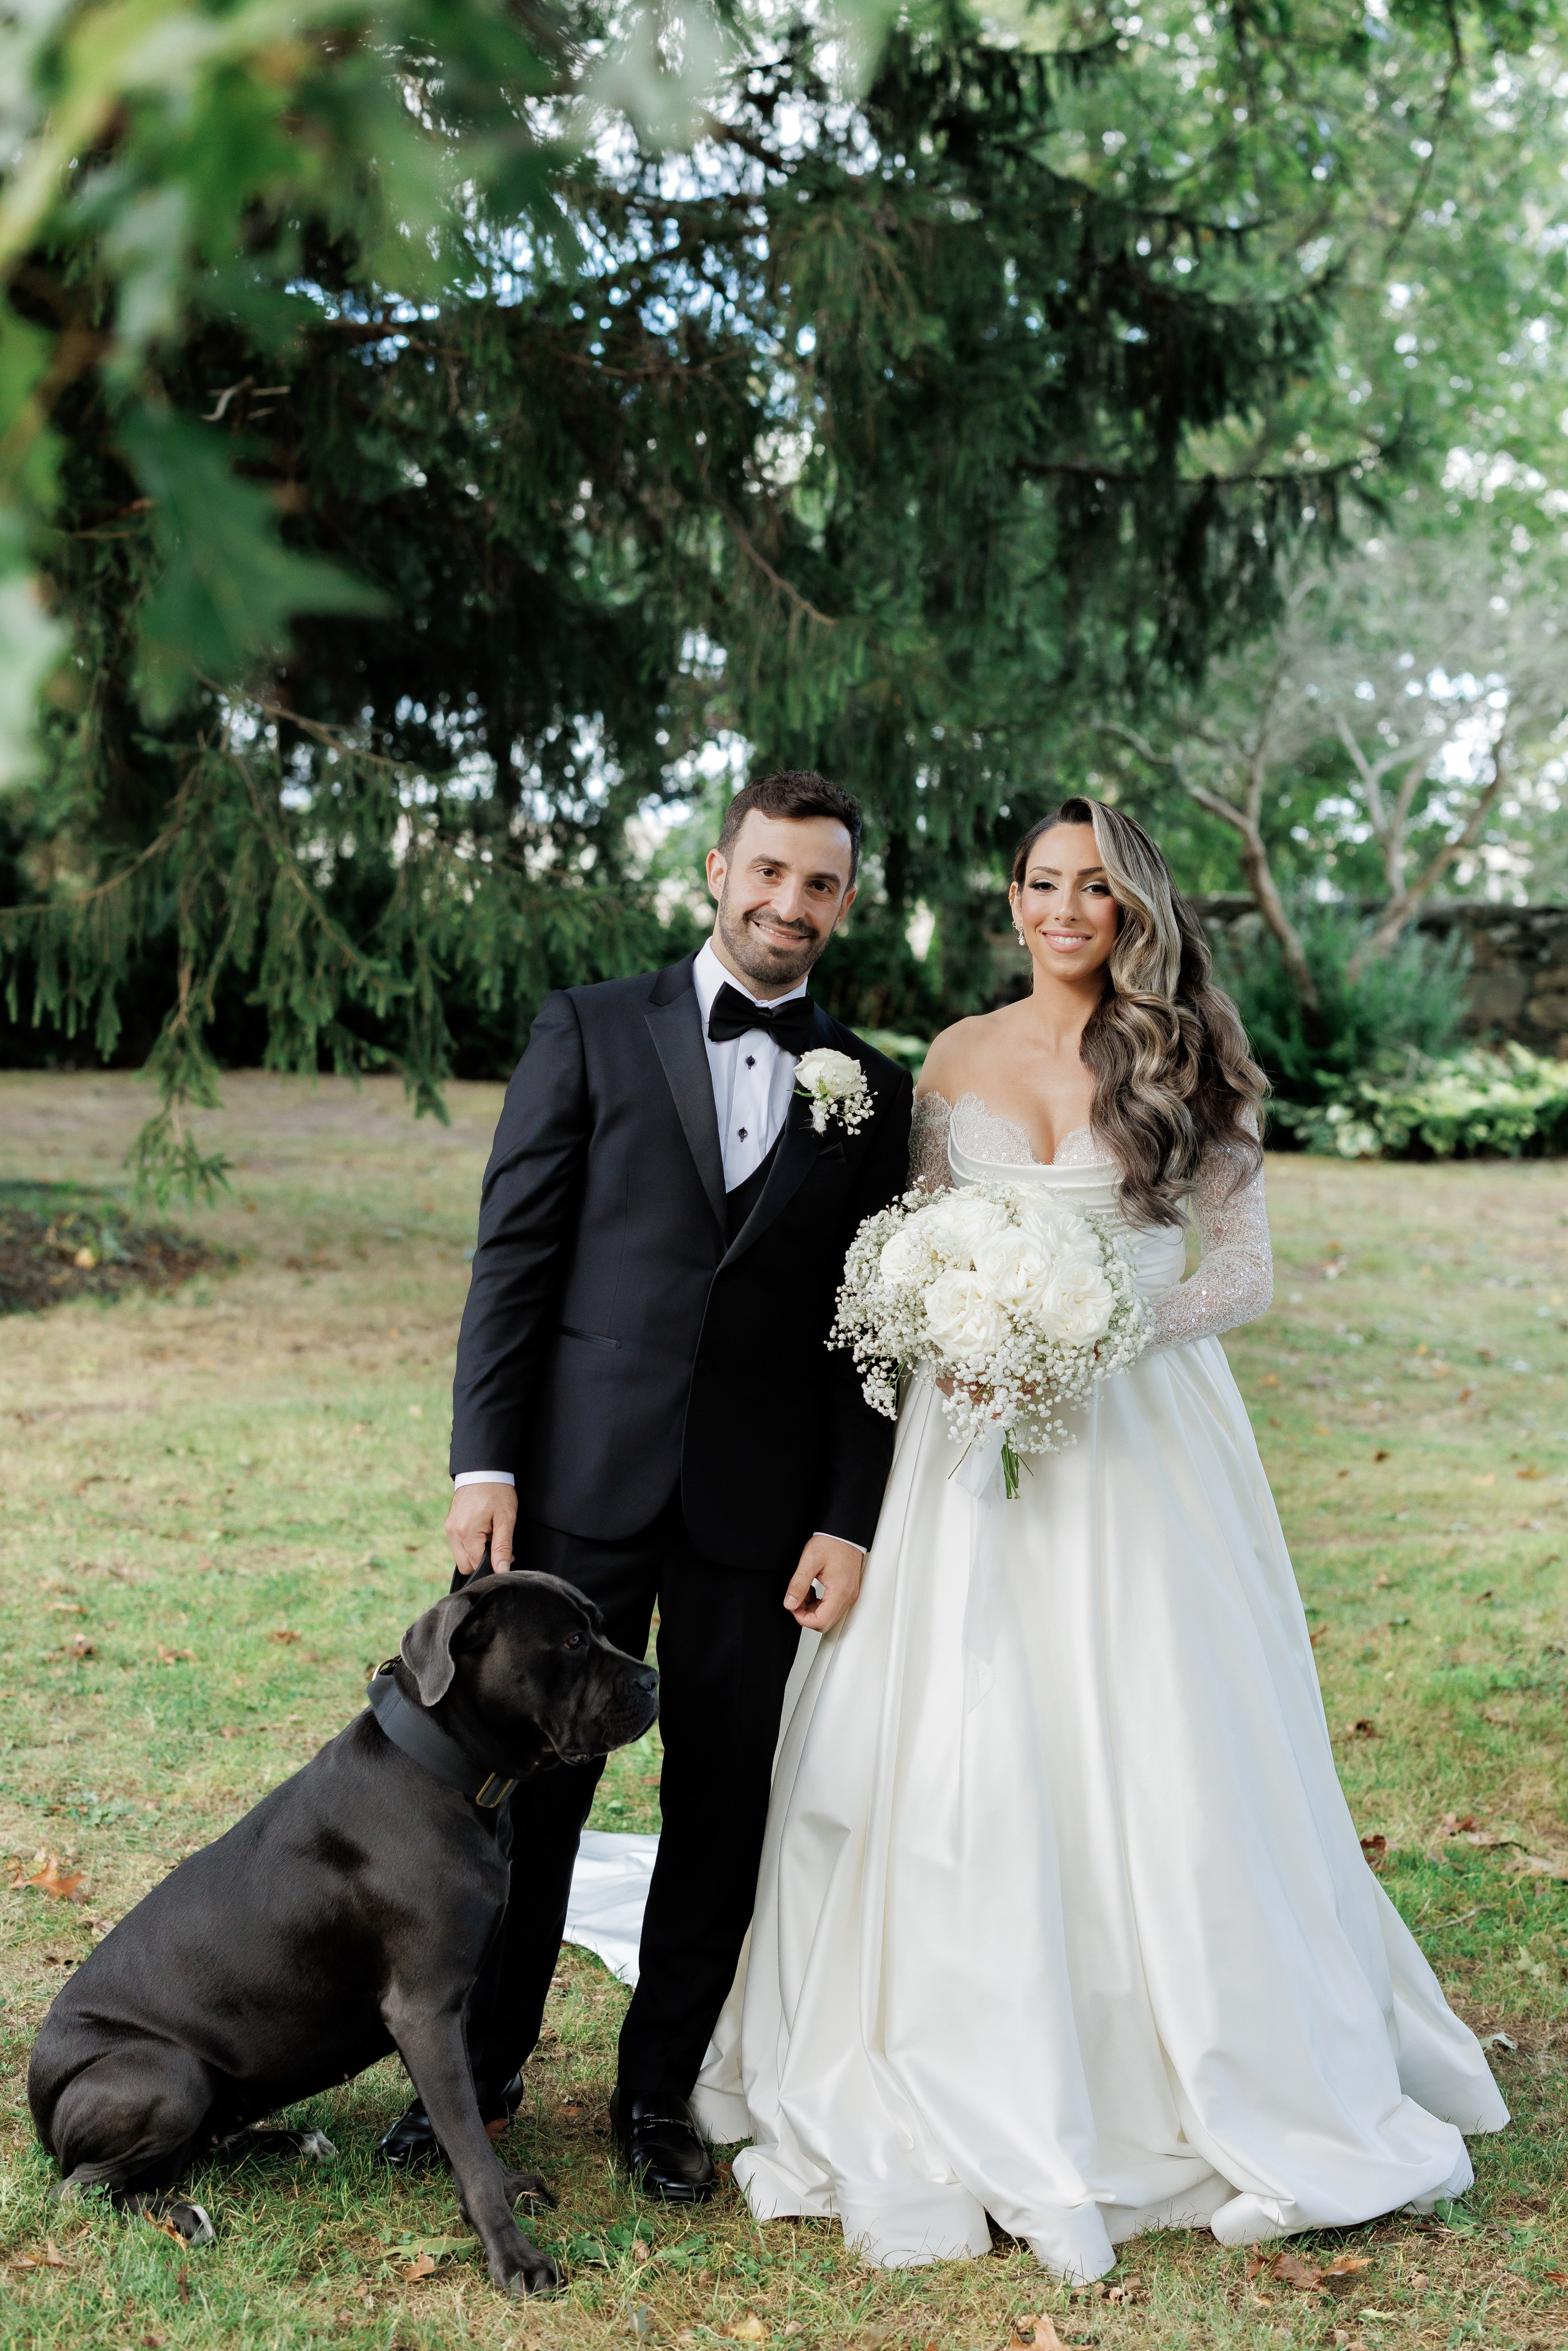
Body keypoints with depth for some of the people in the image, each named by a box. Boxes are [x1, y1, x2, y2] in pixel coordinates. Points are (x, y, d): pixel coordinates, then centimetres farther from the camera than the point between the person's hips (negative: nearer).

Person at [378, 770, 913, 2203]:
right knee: (529, 1780, 6)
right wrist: (486, 1462, -7)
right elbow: (515, 1257, 0)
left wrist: (849, 1522, -1)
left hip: (762, 1509, 2)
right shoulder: (591, 1032, 4)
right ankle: (480, 2063, 26)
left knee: (724, 1807, 9)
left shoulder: (872, 1094, 9)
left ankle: (662, 2086, 26)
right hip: (586, 1478, -1)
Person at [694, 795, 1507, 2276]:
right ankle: (988, 2094, 16)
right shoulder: (959, 1059, 8)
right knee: (967, 1747, 1)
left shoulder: (1189, 1063, 2)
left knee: (1153, 1745, 0)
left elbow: (1245, 1269, 1)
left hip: (1144, 1433, -2)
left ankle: (1214, 2082, 20)